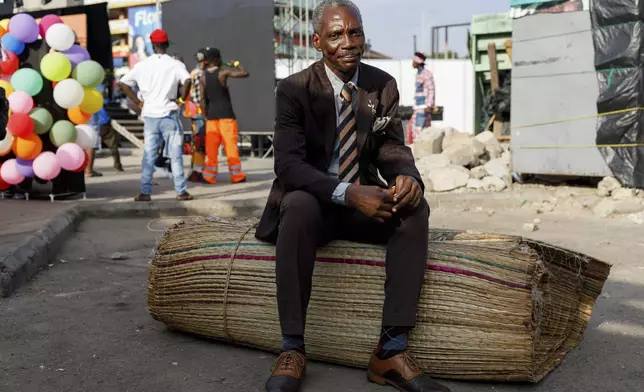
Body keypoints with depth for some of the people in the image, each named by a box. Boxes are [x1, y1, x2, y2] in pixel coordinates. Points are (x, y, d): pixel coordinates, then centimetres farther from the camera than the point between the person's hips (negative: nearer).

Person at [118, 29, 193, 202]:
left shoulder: (142, 65, 5)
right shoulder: (175, 64, -4)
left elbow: (122, 83, 5)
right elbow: (187, 80, -21)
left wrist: (138, 102, 8)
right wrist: (182, 99, -8)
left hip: (149, 115, 2)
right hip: (169, 114, -2)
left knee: (148, 155, 7)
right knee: (175, 155, 3)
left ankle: (145, 192, 7)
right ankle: (181, 191, 4)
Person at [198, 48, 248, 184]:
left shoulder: (203, 77, 5)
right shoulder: (223, 72, -7)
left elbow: (203, 99, 3)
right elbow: (245, 73, -11)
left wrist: (206, 116, 9)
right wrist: (237, 64, 6)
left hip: (211, 115, 4)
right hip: (226, 114, -4)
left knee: (211, 147, 5)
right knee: (230, 144, -1)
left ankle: (210, 176, 5)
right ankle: (236, 175, 1)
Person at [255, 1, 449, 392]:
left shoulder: (383, 85, 3)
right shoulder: (294, 89, -9)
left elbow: (392, 146, 0)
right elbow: (288, 164, -19)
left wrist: (407, 176, -26)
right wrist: (349, 193, -35)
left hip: (364, 200, 4)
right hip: (312, 202, -3)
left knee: (415, 206, -26)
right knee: (298, 203, -38)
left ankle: (392, 349, -27)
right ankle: (292, 349, -31)